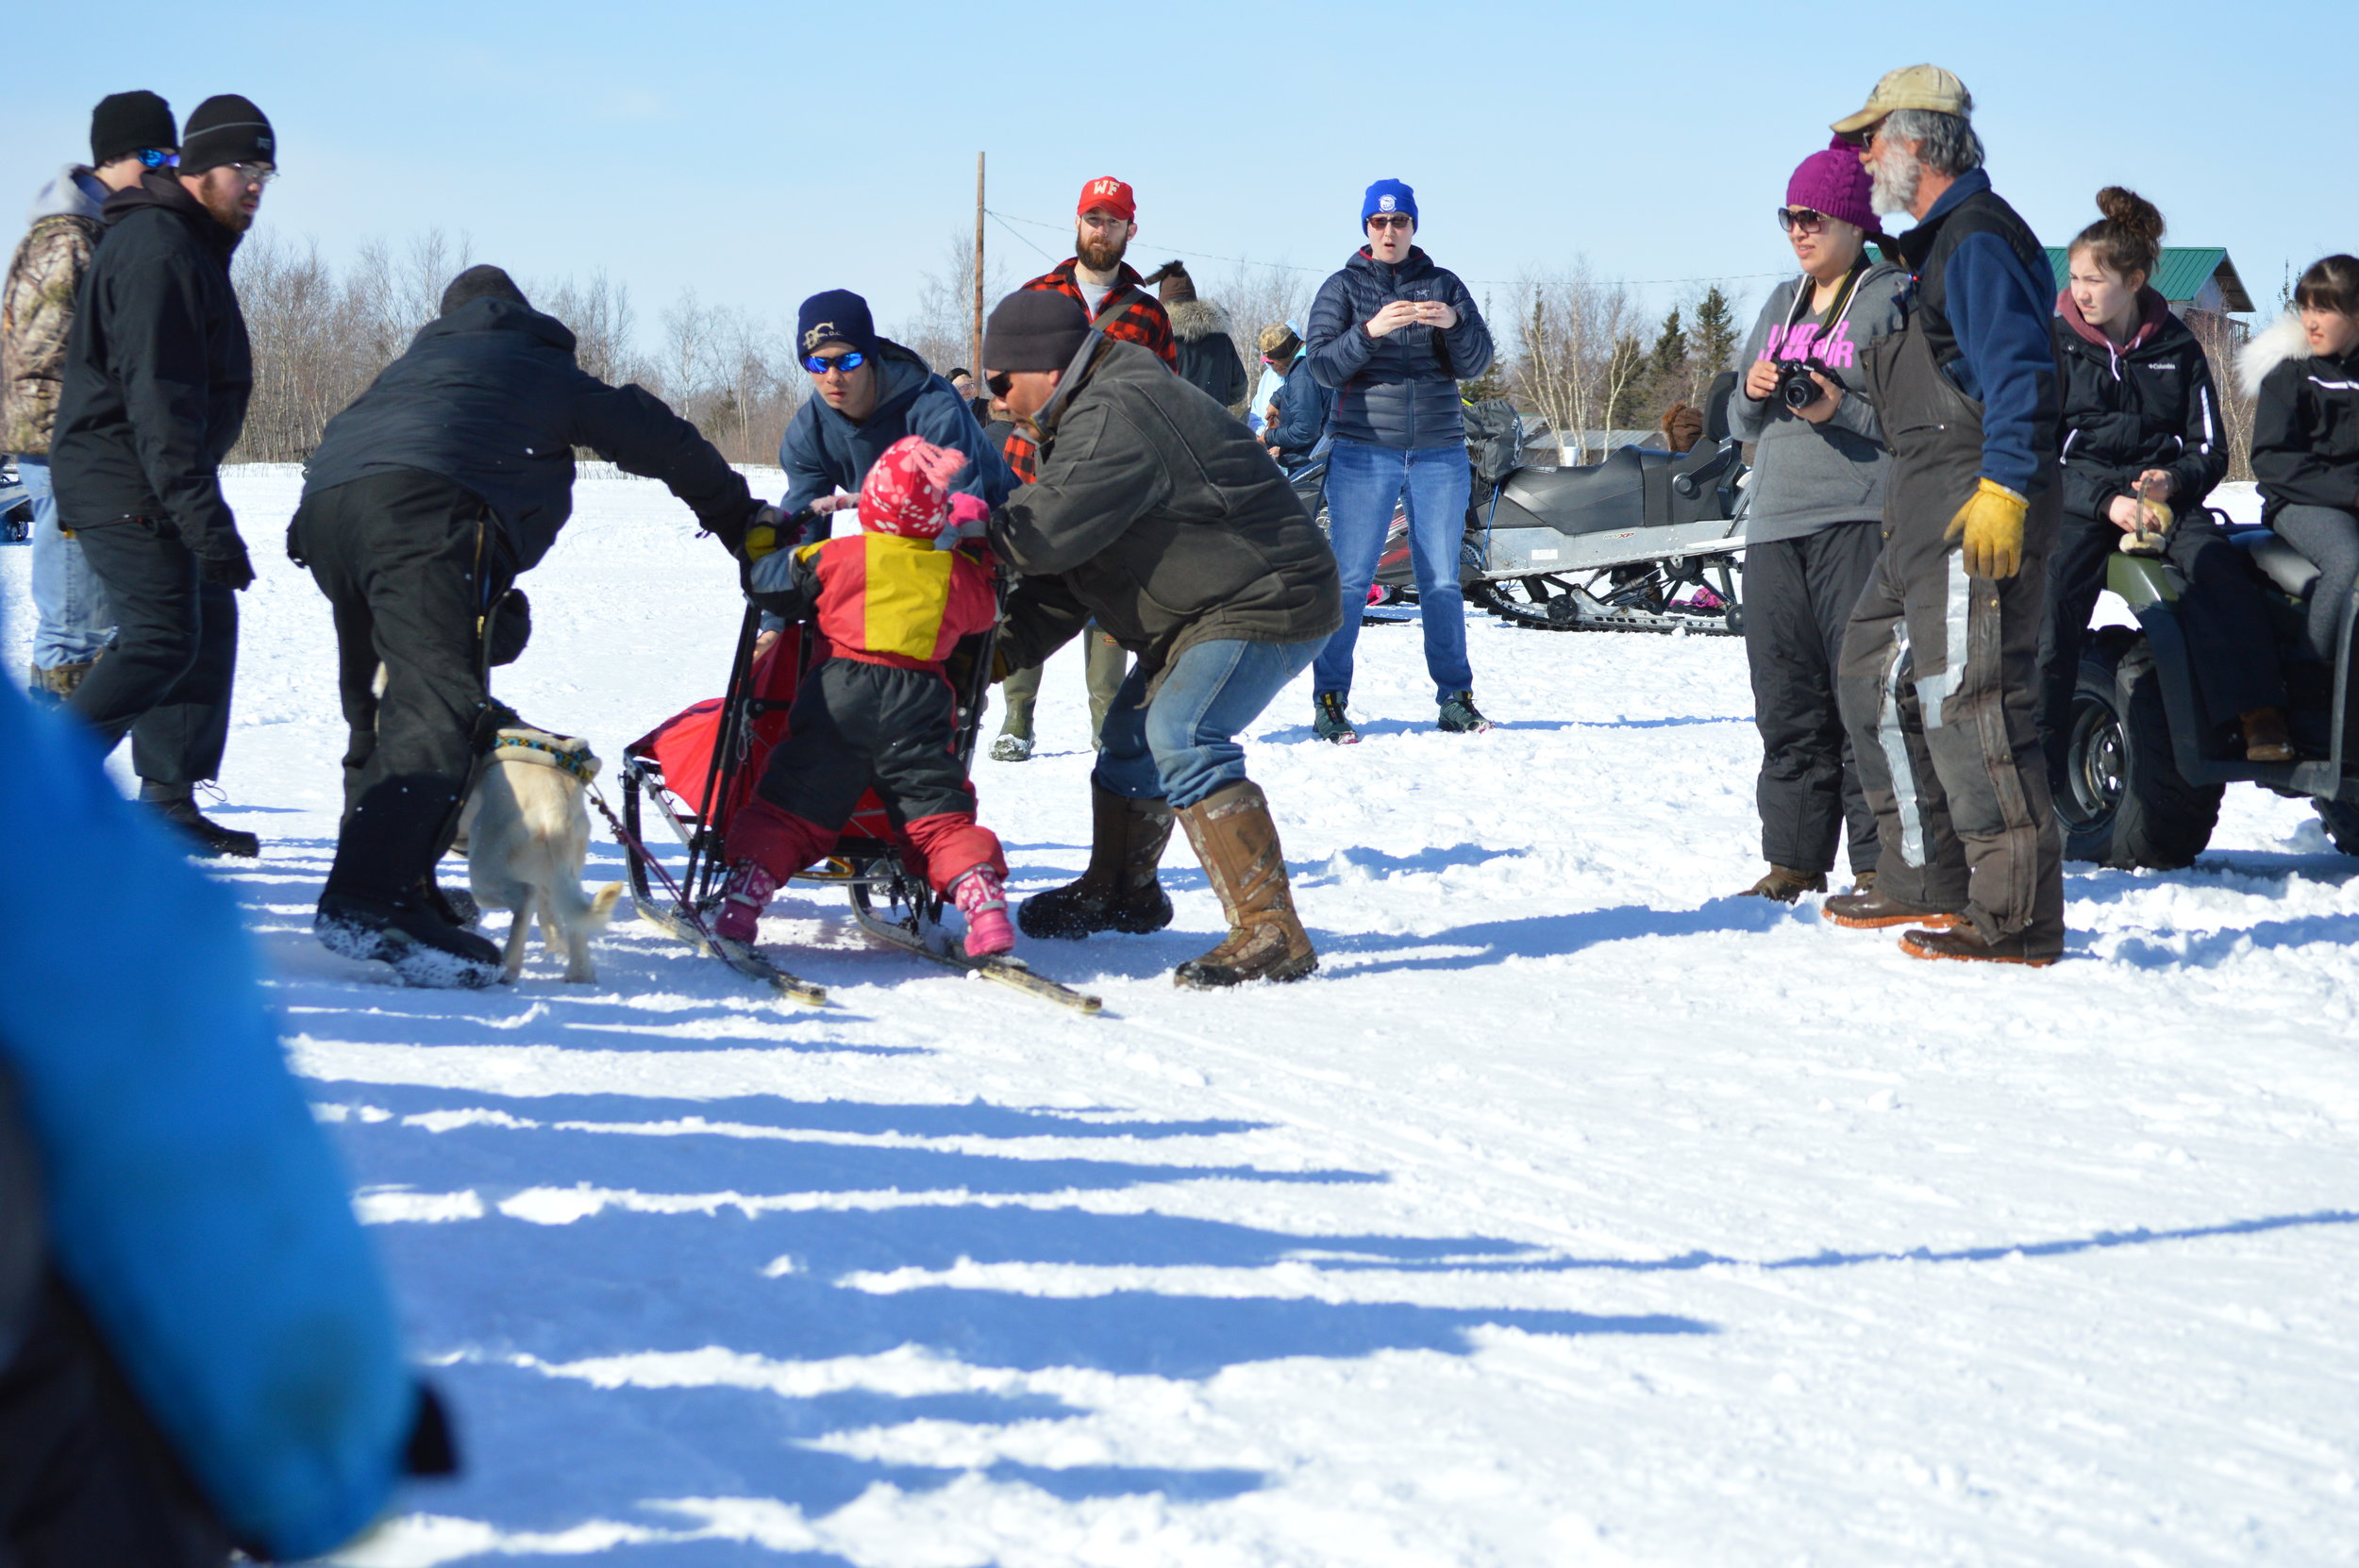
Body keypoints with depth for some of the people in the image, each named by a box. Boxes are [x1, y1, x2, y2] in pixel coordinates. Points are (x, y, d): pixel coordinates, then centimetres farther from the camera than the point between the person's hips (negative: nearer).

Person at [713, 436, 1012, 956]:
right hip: (920, 708, 1)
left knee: (789, 809, 6)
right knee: (940, 815, 7)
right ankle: (984, 903, -8)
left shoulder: (837, 557, 0)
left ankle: (740, 904, 0)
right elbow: (987, 610, 27)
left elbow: (767, 584, 7)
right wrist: (973, 540, 37)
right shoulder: (962, 573, 6)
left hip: (839, 699, -1)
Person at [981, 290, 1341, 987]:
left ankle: (1269, 931, -31)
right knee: (1132, 735, 22)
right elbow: (1069, 568, 14)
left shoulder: (1113, 419, -24)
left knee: (1182, 739, -26)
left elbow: (1046, 533, -30)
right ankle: (1121, 891, 46)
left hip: (1264, 604, -12)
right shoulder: (1094, 413, 13)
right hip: (1203, 612, 12)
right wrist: (1006, 648, 3)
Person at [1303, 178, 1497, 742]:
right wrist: (1371, 331, -23)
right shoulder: (1343, 288, 5)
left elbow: (1475, 364, 1)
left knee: (1442, 582, 3)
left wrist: (1455, 323, -19)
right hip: (1364, 453, -2)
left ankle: (1456, 700, 9)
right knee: (1349, 580, -7)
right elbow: (1323, 365, -6)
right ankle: (1329, 702, -5)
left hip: (1440, 455, 2)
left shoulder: (1445, 286, 10)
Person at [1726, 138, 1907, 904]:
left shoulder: (1894, 300, 0)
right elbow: (1741, 424, 23)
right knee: (1786, 698, 6)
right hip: (1776, 524, 7)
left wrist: (1842, 409, -18)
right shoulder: (1782, 305, 21)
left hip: (1859, 519, -7)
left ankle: (1879, 861, -6)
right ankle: (1795, 856, 13)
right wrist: (1753, 393, 2)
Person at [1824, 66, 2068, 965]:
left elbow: (2020, 373, -21)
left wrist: (2005, 489, -27)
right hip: (1924, 512, 12)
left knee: (1965, 696, -15)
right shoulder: (1932, 244, 21)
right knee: (1875, 671, 18)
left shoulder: (1978, 240, -13)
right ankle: (1924, 880, 26)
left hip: (1979, 513, -12)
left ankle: (2017, 917, -14)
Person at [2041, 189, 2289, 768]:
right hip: (2079, 495, -1)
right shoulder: (2058, 345, 6)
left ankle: (2261, 720, -33)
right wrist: (2107, 502, -15)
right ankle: (2037, 754, -28)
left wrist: (2172, 482, -14)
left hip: (2164, 492, 1)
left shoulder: (2178, 349, 10)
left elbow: (2210, 450, 10)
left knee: (2215, 563, -29)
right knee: (2054, 591, -28)